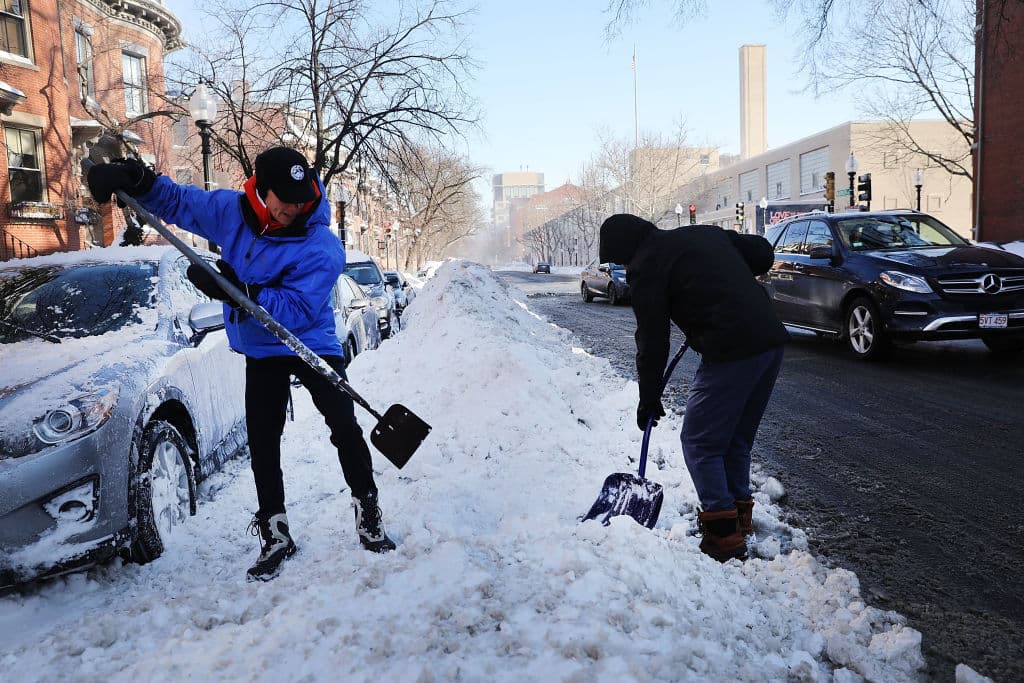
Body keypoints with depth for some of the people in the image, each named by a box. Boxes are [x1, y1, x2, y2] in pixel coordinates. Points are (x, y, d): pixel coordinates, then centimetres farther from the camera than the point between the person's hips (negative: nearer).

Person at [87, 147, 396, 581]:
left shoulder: (322, 248, -25)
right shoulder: (230, 212, -9)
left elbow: (297, 310, -30)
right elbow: (176, 201, 5)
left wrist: (239, 290, -40)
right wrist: (134, 178, -14)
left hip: (312, 345, -4)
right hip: (261, 351, 5)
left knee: (345, 428, -6)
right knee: (262, 442, 5)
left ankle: (368, 516, 12)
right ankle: (275, 536, 17)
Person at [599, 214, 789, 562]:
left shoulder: (645, 266, -3)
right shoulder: (705, 232, 19)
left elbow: (652, 340, -2)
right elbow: (763, 252, 21)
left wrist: (649, 399, 8)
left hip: (731, 352, -9)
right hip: (771, 339, 9)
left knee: (700, 443, 2)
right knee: (737, 438, 20)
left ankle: (723, 535, 1)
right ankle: (740, 517, 30)